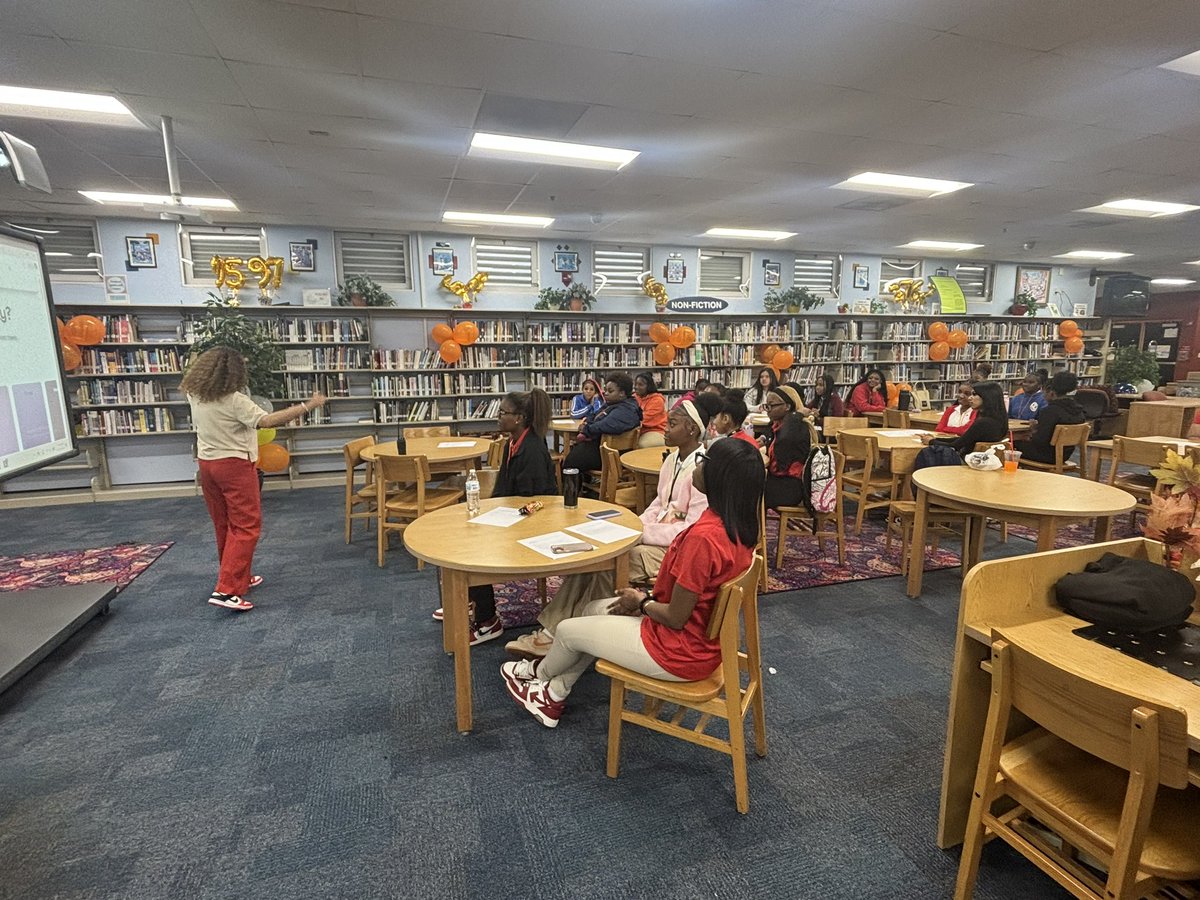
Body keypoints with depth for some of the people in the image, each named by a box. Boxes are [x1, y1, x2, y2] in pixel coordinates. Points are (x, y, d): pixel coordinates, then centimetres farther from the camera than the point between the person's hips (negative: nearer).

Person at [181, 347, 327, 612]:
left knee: (224, 525, 17)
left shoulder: (195, 395, 3)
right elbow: (267, 421, -31)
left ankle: (238, 577, 30)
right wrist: (308, 405, -32)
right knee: (246, 526, -4)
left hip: (207, 464, 8)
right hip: (235, 466, -8)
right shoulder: (235, 401, -21)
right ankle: (227, 590, -10)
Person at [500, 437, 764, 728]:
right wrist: (650, 597, 3)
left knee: (568, 630, 10)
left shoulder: (704, 536, -33)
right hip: (705, 636, 9)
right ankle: (554, 693, 31)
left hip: (680, 652, -8)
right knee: (594, 609, 20)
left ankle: (542, 673, 44)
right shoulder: (739, 524, -5)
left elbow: (676, 618, -26)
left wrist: (641, 601, -7)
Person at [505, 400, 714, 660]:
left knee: (606, 566, -24)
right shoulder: (672, 459, 11)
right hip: (655, 535, 9)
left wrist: (642, 532, -19)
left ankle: (556, 635, -10)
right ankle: (551, 630, -10)